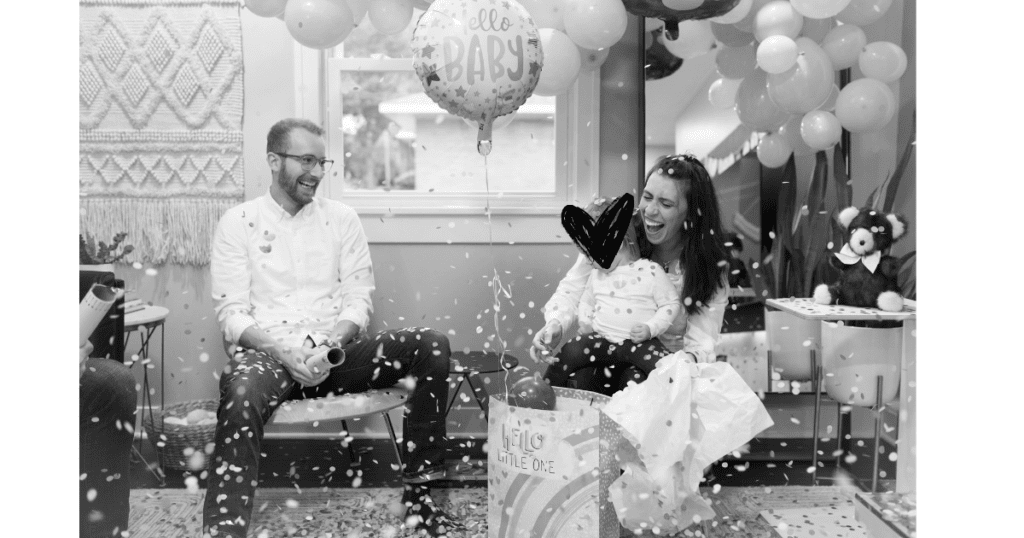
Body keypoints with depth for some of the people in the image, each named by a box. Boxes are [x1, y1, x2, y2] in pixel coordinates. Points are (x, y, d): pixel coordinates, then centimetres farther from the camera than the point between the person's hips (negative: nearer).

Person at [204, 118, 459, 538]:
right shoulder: (238, 222, 4)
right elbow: (232, 312, -2)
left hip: (337, 351, 3)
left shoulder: (342, 218, 10)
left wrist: (334, 340, -15)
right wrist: (281, 349, -20)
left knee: (432, 345, -19)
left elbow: (359, 300, 6)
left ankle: (418, 493, -14)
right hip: (267, 353, -3)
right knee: (241, 396, -39)